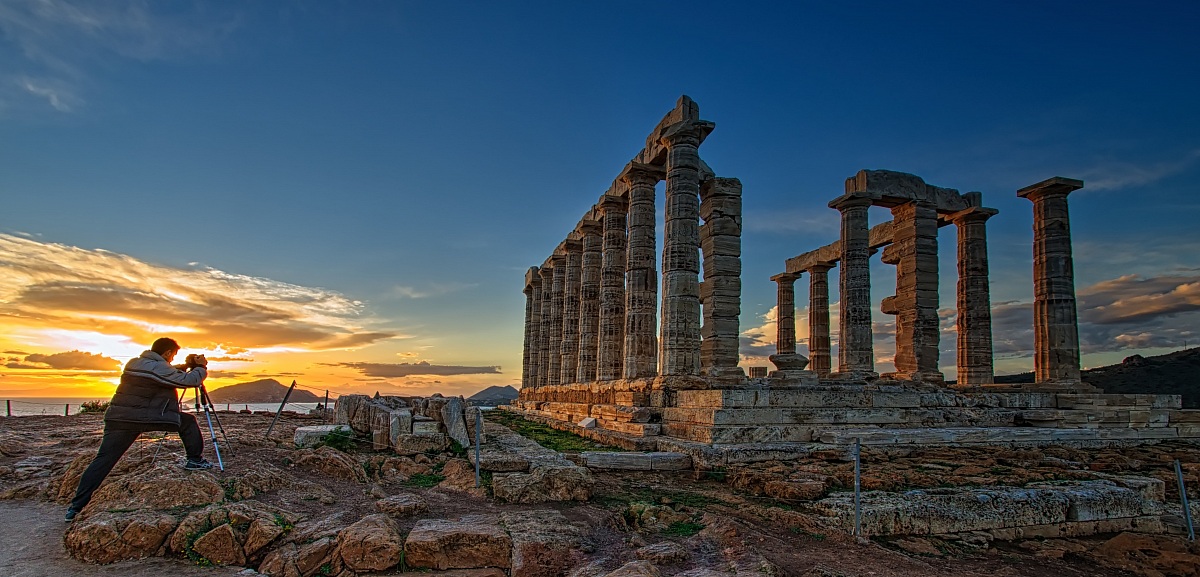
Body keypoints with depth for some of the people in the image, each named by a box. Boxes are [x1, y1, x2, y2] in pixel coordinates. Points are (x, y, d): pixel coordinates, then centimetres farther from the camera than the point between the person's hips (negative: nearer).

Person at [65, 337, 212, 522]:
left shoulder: (134, 363, 15)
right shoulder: (158, 368, -11)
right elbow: (190, 381, -9)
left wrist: (186, 366, 26)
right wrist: (201, 367, 8)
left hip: (118, 418, 7)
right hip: (146, 418, -7)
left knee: (103, 460, 7)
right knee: (187, 422, 9)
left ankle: (76, 506, 6)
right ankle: (194, 460, 11)